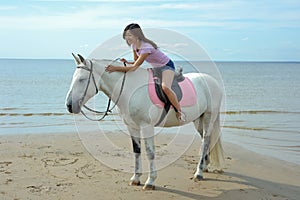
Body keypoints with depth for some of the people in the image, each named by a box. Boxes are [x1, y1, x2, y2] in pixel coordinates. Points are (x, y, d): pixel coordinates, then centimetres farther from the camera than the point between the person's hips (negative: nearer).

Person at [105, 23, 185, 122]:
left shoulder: (146, 47, -33)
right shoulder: (134, 46, -5)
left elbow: (134, 67, -36)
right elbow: (136, 62, 8)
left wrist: (116, 68, -41)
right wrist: (127, 62, -14)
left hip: (167, 66, -10)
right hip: (156, 68, 10)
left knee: (165, 87, -35)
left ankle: (179, 111, -20)